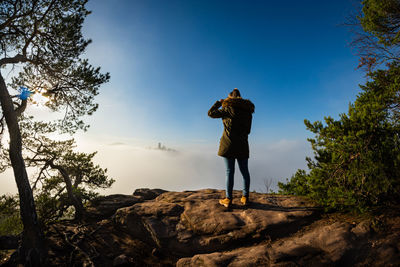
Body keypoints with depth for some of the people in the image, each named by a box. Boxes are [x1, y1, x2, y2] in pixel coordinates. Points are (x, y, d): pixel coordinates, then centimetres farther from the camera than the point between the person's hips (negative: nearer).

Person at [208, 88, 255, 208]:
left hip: (229, 143, -4)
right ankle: (245, 197, 17)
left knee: (230, 171, -2)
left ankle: (228, 199, 3)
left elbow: (211, 113, 3)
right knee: (244, 171, 11)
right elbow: (247, 130, 17)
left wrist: (219, 102, 15)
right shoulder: (248, 111, 11)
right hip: (242, 144, 5)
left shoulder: (228, 109, -5)